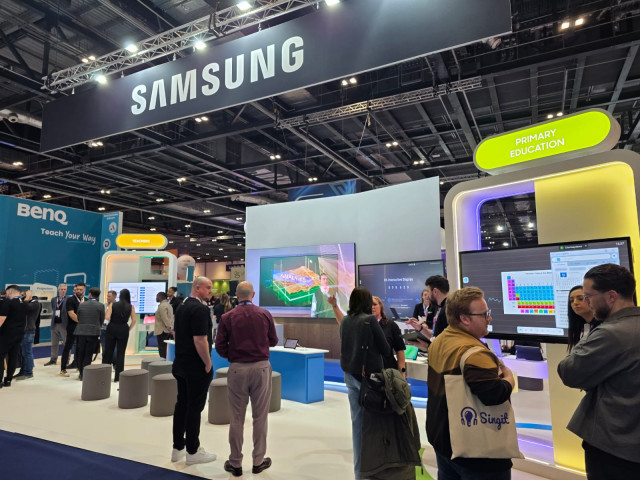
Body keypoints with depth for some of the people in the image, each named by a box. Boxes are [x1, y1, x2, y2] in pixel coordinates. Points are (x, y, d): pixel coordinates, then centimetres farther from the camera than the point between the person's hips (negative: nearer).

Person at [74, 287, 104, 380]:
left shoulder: (82, 305, 1)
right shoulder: (100, 306, -5)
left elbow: (78, 318, 10)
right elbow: (102, 320, 3)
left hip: (81, 332, 2)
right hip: (94, 332, -2)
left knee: (81, 354, 14)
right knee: (88, 355, 3)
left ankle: (81, 373, 19)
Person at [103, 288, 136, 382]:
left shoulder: (113, 304, 0)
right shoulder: (131, 307, 0)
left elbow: (107, 317, -11)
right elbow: (134, 320, -6)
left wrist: (112, 322, 8)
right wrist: (129, 329, 6)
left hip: (112, 328, 1)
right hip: (124, 330, 0)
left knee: (108, 351, 13)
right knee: (121, 353, 6)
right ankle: (117, 377, 8)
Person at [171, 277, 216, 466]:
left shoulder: (182, 307, 10)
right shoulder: (200, 309, -19)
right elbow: (200, 340, -24)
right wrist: (208, 364, -14)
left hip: (181, 364, 9)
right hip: (197, 367, -9)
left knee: (182, 404, 15)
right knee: (194, 408, 1)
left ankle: (178, 448, 25)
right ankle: (192, 452, 12)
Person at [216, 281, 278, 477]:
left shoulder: (228, 317, -5)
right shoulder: (265, 314, -4)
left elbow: (220, 346, -4)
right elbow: (273, 341, 5)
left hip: (237, 369, 0)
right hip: (261, 367, 0)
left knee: (237, 418, 11)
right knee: (260, 417, 11)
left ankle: (235, 463, 20)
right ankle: (259, 461, 20)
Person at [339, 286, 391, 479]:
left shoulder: (344, 321, 2)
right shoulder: (369, 320, -14)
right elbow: (386, 350, -7)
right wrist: (381, 353, 13)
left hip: (350, 374, 6)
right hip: (369, 375, -6)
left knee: (356, 421, 12)